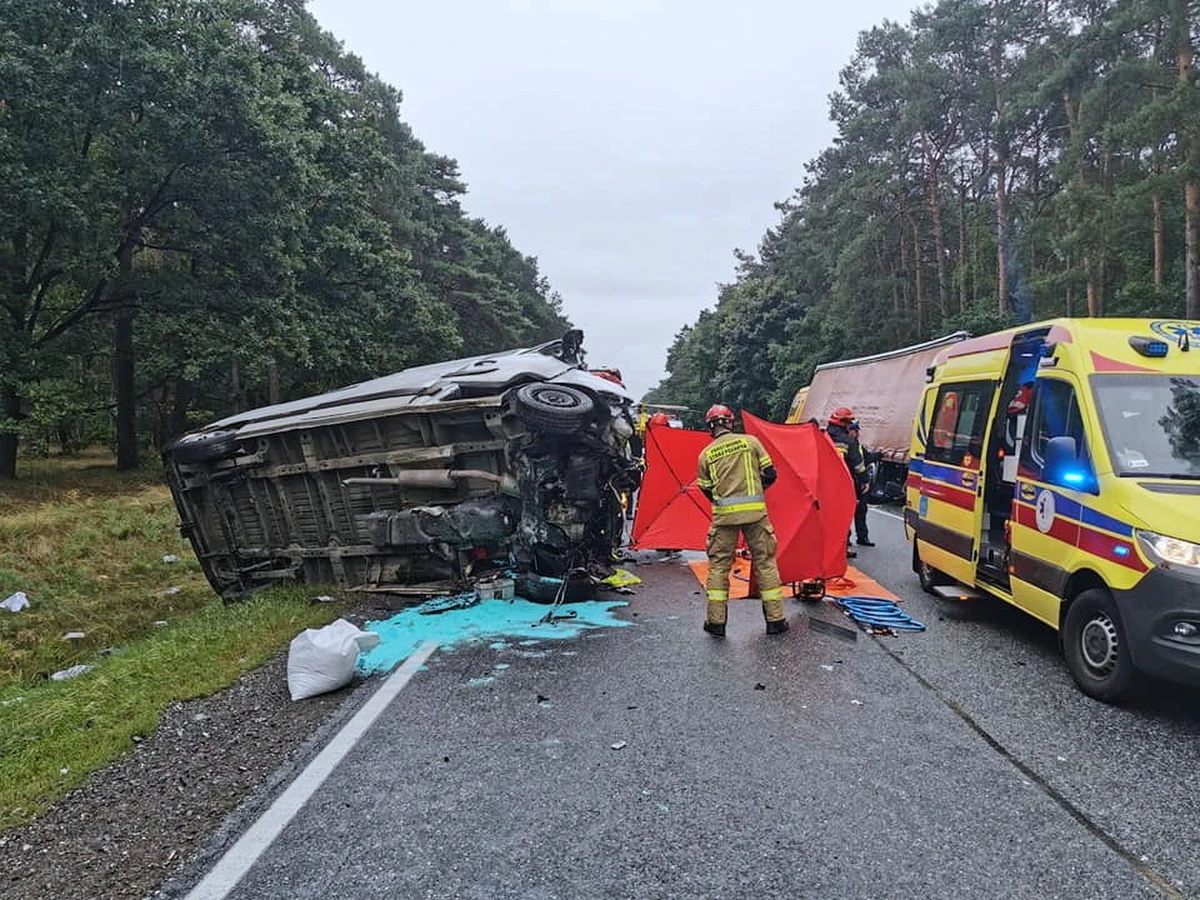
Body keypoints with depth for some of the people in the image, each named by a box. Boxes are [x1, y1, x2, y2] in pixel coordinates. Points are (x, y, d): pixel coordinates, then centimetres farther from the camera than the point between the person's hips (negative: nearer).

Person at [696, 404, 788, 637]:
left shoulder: (705, 454, 5)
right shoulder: (750, 441, 2)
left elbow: (707, 490, 11)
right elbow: (770, 475, 3)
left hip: (724, 514, 0)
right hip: (755, 512, 0)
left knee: (718, 565, 10)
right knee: (765, 562, 10)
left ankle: (716, 621, 10)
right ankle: (775, 619, 14)